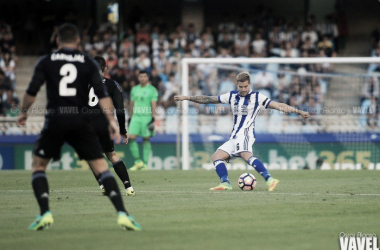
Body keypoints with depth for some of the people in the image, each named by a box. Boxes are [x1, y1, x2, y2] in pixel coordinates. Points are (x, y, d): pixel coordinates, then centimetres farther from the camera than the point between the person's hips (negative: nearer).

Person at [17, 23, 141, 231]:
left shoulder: (46, 62, 6)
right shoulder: (88, 63, 8)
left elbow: (31, 92, 2)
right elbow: (101, 94, -1)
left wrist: (23, 112, 18)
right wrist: (111, 120, -1)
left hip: (55, 121, -1)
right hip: (81, 122, 1)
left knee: (38, 165, 16)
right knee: (101, 167, 3)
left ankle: (45, 214, 0)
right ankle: (122, 214, -11)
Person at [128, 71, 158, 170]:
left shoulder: (152, 90, 1)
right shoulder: (134, 89, 14)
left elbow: (154, 104, -4)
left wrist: (153, 118, -12)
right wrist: (130, 117, 16)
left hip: (147, 117, -4)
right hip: (136, 116, 4)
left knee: (146, 140, -3)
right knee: (131, 138, -9)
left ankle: (144, 164, 3)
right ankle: (138, 162, 1)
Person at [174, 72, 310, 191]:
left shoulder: (257, 97, 1)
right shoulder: (232, 96, 16)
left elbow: (279, 105, -3)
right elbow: (208, 99, 21)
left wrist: (298, 111, -13)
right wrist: (187, 98, 20)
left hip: (245, 133, -7)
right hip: (234, 137, 7)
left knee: (246, 155, -33)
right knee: (216, 157, -5)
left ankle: (269, 180, -44)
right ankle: (225, 183, -16)